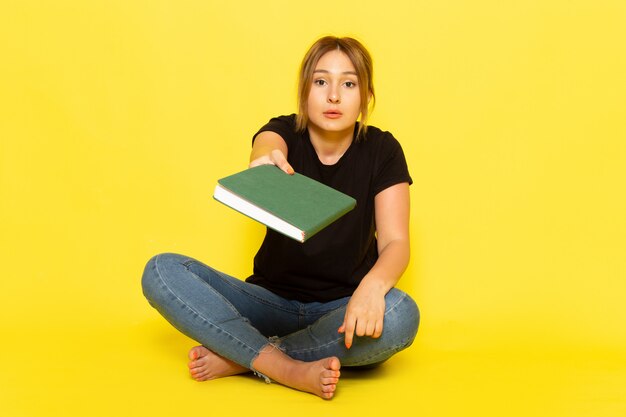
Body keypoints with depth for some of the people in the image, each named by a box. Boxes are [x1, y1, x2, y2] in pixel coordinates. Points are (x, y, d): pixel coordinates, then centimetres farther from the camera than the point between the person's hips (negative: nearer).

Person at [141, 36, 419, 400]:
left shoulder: (382, 151, -3)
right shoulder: (285, 133, -3)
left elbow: (395, 243, -11)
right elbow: (267, 146, -30)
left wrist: (373, 285, -35)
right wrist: (264, 163, -56)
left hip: (341, 314, -1)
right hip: (272, 301, 1)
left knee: (400, 315, -36)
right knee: (162, 271, -20)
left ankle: (238, 358, -23)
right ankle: (291, 370, -30)